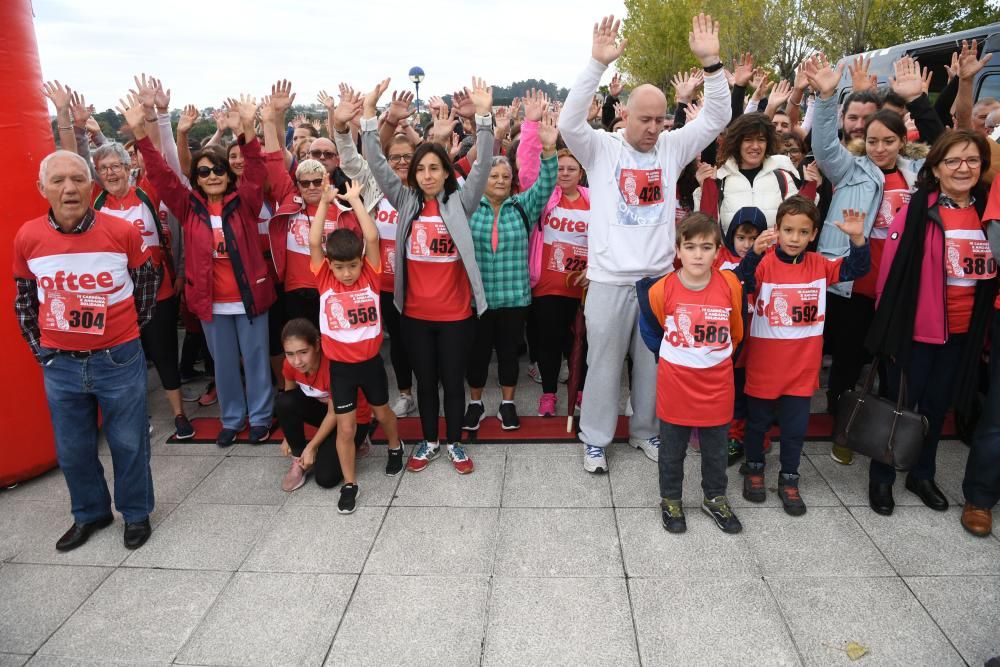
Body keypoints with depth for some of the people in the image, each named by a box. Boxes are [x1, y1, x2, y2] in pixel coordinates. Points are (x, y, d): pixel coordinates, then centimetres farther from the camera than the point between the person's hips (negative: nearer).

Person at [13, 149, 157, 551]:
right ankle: (89, 513, 38)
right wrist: (39, 349, 9)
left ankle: (136, 513, 31)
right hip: (60, 364, 3)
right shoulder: (27, 238, -5)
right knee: (72, 449, 16)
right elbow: (24, 300, 10)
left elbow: (146, 281, 6)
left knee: (128, 443, 10)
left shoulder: (122, 232, -11)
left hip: (119, 359, -2)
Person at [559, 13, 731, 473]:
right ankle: (595, 439, 24)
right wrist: (598, 63, -26)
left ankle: (646, 431, 34)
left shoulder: (672, 148, 6)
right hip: (610, 280, -3)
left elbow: (717, 118, 1)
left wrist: (710, 63, -11)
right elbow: (569, 122, -19)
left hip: (659, 278, 3)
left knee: (653, 364, 15)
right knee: (604, 364, 8)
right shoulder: (601, 148, -3)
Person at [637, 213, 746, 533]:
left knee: (716, 449, 18)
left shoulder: (730, 285, -11)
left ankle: (715, 499, 38)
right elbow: (651, 332, 5)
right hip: (675, 384, -1)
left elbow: (736, 332, 7)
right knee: (672, 449, 14)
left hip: (717, 385, 2)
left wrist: (714, 356, 11)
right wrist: (672, 355, 8)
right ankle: (670, 500, 33)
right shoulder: (661, 290, -15)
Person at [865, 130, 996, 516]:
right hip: (917, 328, -5)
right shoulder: (916, 211, -11)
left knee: (938, 404, 16)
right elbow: (892, 273, -11)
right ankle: (881, 478, 22)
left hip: (963, 331, 5)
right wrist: (890, 326, -11)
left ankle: (922, 474, 34)